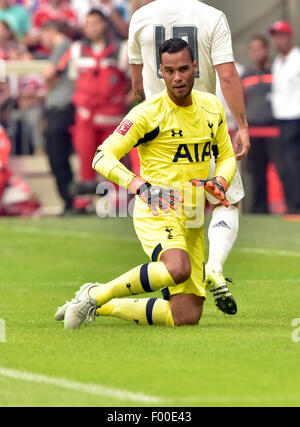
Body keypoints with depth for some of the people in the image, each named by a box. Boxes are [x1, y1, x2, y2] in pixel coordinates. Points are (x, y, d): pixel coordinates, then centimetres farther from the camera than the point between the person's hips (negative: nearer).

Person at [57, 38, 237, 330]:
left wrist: (220, 182, -3)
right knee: (177, 268, -38)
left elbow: (227, 156, 20)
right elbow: (103, 157, -13)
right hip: (156, 208, -6)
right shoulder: (147, 113, -11)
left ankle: (102, 306, 19)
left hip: (193, 221, 6)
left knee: (186, 317, 0)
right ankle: (95, 296, -18)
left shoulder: (212, 107, 8)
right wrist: (136, 182, -30)